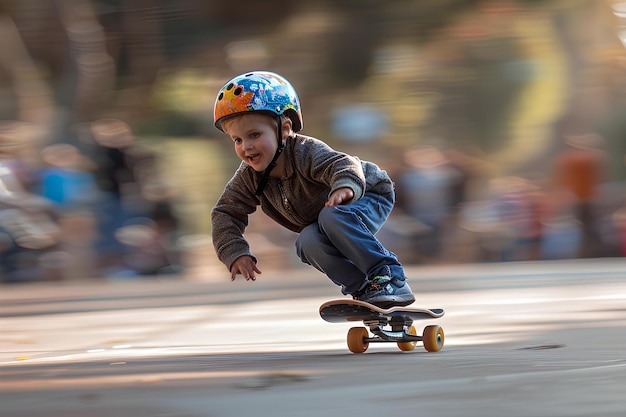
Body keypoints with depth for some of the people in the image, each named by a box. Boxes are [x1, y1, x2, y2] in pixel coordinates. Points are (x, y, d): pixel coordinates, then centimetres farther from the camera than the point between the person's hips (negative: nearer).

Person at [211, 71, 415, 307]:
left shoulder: (305, 152, -33)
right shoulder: (249, 177, -14)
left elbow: (343, 165, -50)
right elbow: (225, 213, -6)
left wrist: (345, 186, -73)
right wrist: (236, 253, -21)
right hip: (321, 224, 6)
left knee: (333, 216, -37)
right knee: (307, 243, -27)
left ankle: (390, 279, -34)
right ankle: (363, 287, -18)